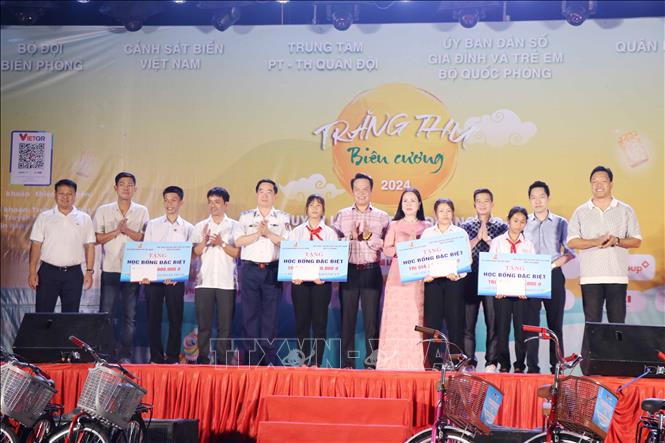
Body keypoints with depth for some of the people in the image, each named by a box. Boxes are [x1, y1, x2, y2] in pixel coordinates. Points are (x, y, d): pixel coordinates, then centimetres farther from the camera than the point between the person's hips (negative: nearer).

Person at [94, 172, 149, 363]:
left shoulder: (142, 212, 9)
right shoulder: (103, 211, 7)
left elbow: (146, 239, 0)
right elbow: (97, 238, 2)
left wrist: (128, 230, -13)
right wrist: (116, 231, -10)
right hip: (110, 269, -1)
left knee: (129, 315, 2)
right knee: (105, 313, -4)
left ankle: (125, 355, 7)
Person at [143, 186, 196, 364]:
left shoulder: (188, 228, 9)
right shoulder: (152, 225, 11)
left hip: (175, 279, 0)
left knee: (175, 319, -1)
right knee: (153, 317, 1)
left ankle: (173, 357, 7)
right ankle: (156, 357, 7)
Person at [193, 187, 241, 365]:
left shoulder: (235, 226, 9)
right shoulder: (200, 226, 13)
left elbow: (237, 253, 1)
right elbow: (195, 252, 5)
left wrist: (222, 243, -13)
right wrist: (205, 241, -13)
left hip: (226, 282, -1)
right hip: (204, 281, 1)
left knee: (225, 324, -2)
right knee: (203, 323, 0)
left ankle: (223, 361, 2)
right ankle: (203, 360, 4)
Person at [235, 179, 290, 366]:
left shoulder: (283, 218, 9)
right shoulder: (246, 217, 11)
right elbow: (238, 241, -1)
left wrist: (268, 233, -13)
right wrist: (258, 234, -12)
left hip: (273, 271, -1)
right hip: (250, 269, 1)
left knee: (270, 314, -1)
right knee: (250, 313, 0)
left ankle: (269, 360, 3)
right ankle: (253, 360, 5)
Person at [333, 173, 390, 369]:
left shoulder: (382, 217, 9)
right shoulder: (342, 215, 11)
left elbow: (387, 246, 0)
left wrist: (370, 237, -14)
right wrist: (351, 237, -13)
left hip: (372, 271, -1)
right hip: (348, 270, 1)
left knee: (371, 317, -1)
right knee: (347, 316, 0)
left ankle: (372, 362, 3)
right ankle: (347, 363, 4)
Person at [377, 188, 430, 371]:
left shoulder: (426, 226, 12)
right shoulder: (394, 225, 10)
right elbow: (387, 249, 3)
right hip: (398, 276, -1)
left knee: (416, 316, -4)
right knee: (396, 317, -6)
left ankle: (415, 363, -1)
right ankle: (393, 362, -4)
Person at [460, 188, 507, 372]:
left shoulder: (501, 226, 9)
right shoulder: (466, 226, 13)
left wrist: (488, 238, -9)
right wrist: (477, 238, -6)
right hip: (471, 279, 1)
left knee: (493, 322, -2)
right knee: (468, 321, -1)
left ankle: (491, 362, 3)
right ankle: (469, 361, 5)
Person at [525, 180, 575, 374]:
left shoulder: (560, 223, 9)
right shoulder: (524, 223, 12)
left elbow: (571, 252, 4)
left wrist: (555, 263, -13)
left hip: (554, 276, 0)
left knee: (555, 323, 0)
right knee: (530, 322, -3)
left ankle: (556, 366, 2)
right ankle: (532, 366, -2)